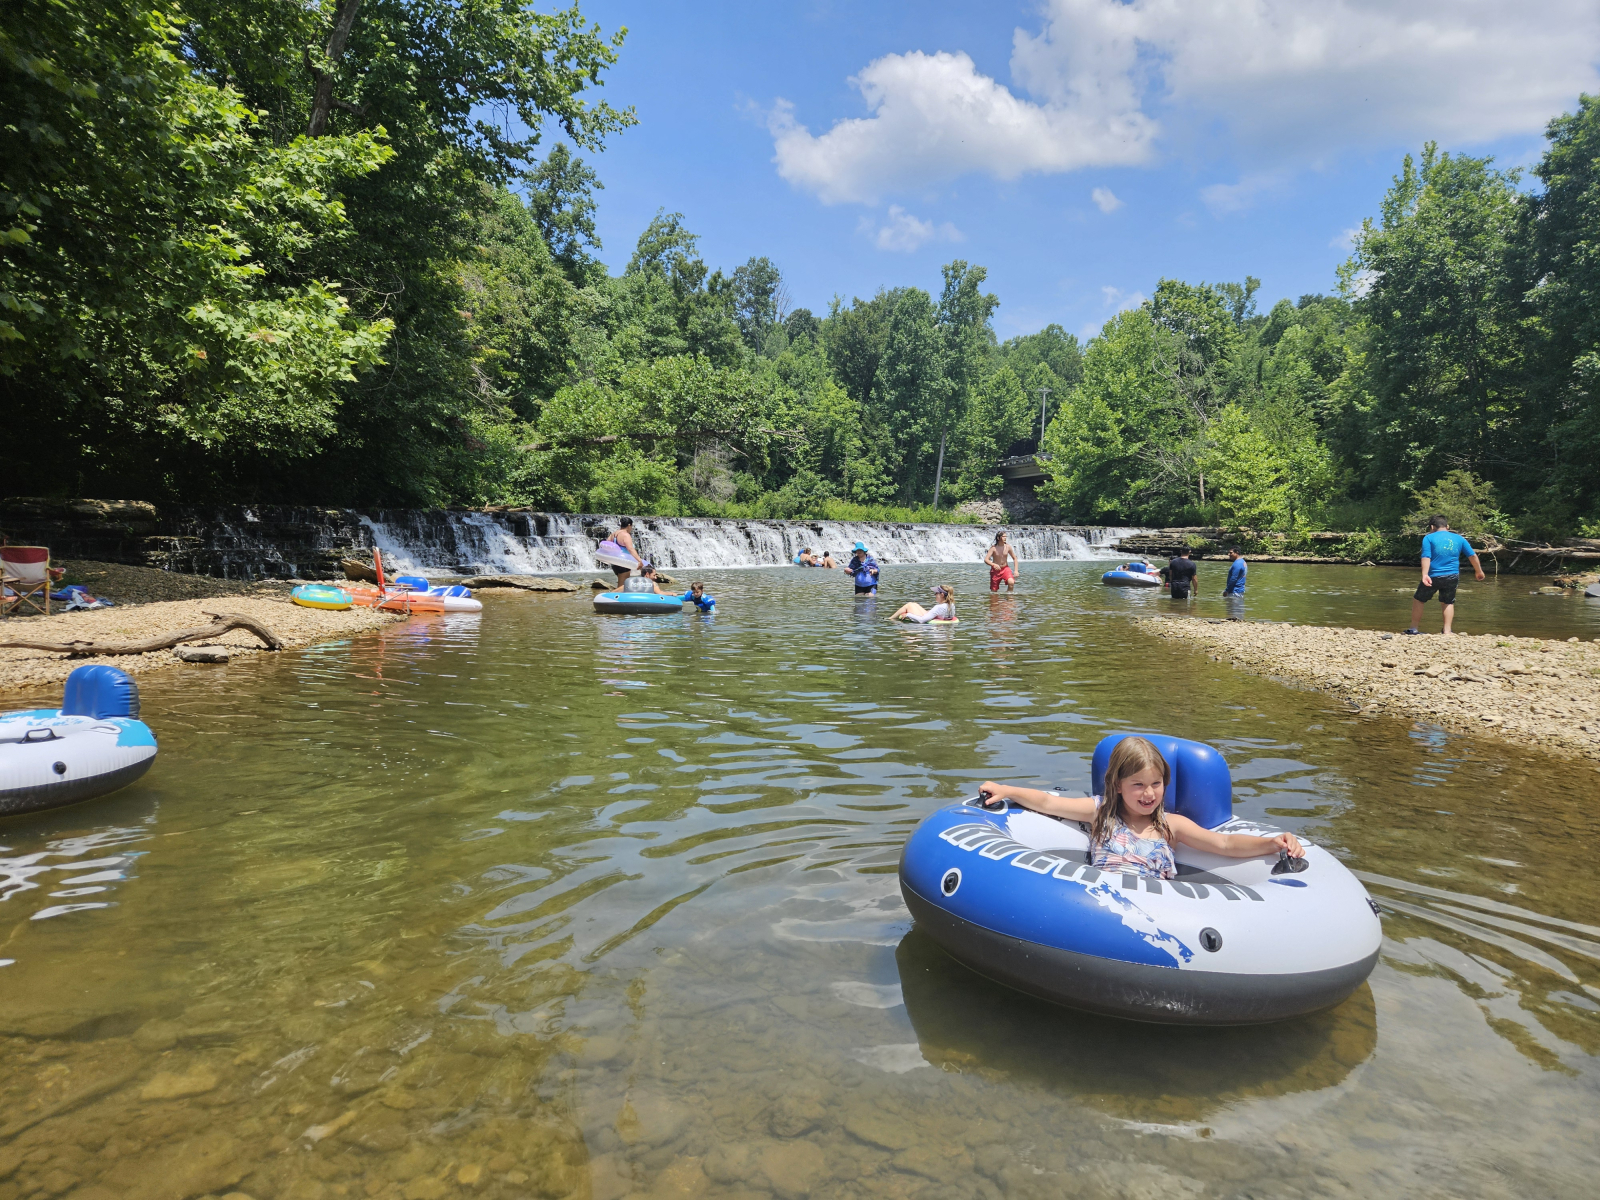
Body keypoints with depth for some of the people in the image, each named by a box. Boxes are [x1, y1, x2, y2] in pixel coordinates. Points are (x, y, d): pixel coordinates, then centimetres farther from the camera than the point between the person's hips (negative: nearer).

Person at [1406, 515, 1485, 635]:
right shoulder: (1459, 538, 10)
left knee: (1418, 599, 12)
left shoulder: (1429, 538, -2)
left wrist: (1424, 574, -22)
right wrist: (1479, 571, 25)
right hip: (1452, 577, 4)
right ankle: (1447, 632, 12)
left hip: (1434, 576, -3)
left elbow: (1426, 557, -14)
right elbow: (1473, 555, 13)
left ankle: (1414, 629, 12)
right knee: (1448, 603, 18)